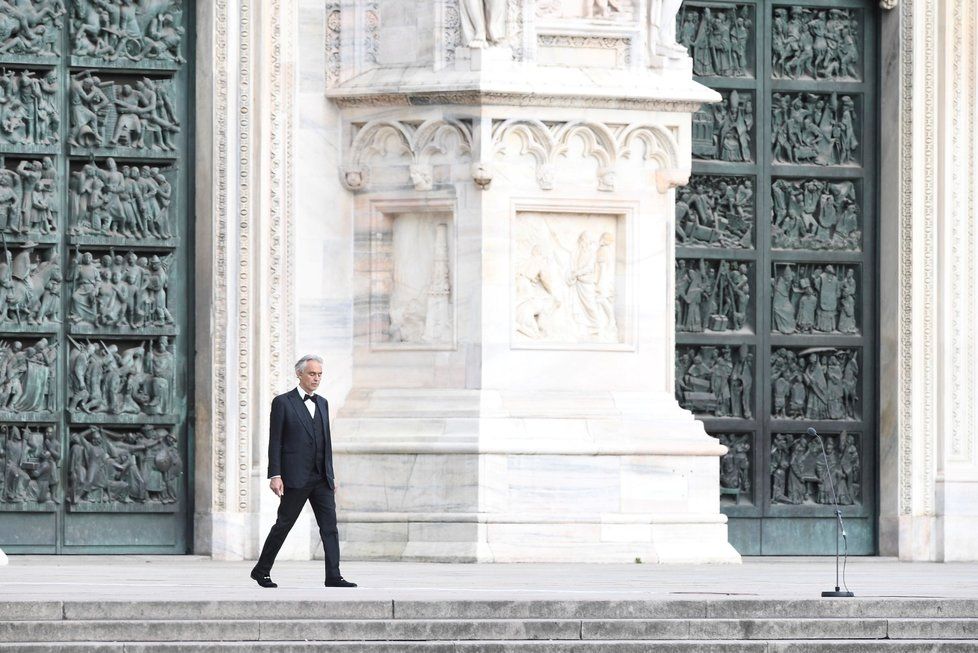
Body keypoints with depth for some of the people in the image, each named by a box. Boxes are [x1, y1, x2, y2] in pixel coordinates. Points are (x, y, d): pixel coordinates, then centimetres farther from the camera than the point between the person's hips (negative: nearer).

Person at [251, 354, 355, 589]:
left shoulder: (322, 403, 16)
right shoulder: (283, 402, -2)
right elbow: (275, 442, -6)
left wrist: (331, 475, 16)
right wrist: (274, 475, -12)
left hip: (321, 479, 6)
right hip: (295, 478, -5)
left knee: (330, 526, -4)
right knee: (283, 525, 1)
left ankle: (333, 576, -6)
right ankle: (261, 571, 14)